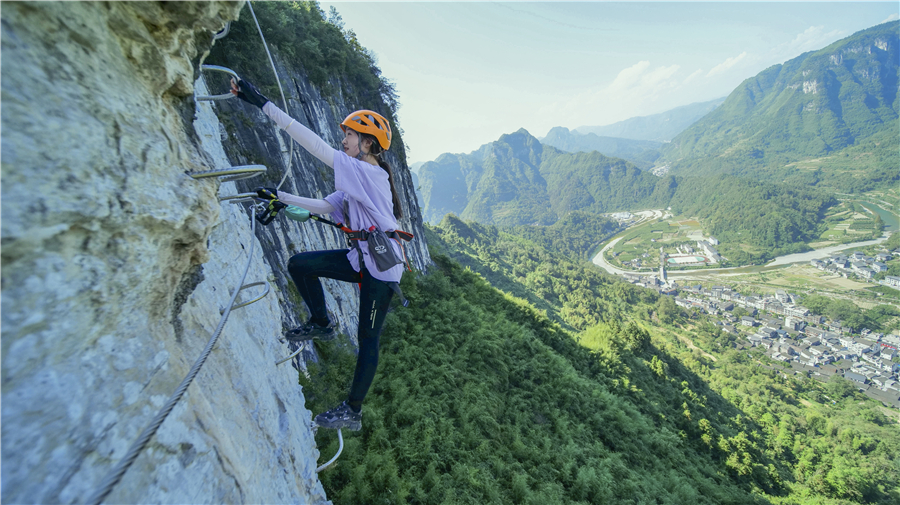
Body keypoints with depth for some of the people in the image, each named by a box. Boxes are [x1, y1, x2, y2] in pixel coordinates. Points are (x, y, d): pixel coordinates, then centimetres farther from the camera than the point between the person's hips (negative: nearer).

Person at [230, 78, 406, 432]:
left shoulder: (369, 173, -16)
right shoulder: (357, 180, 14)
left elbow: (315, 145, -22)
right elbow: (325, 206, 17)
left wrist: (264, 104, -18)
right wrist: (282, 198, 12)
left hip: (382, 268, -9)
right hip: (361, 259, 9)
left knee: (368, 339, 4)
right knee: (300, 264, 5)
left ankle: (353, 412, 22)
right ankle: (321, 324, 22)